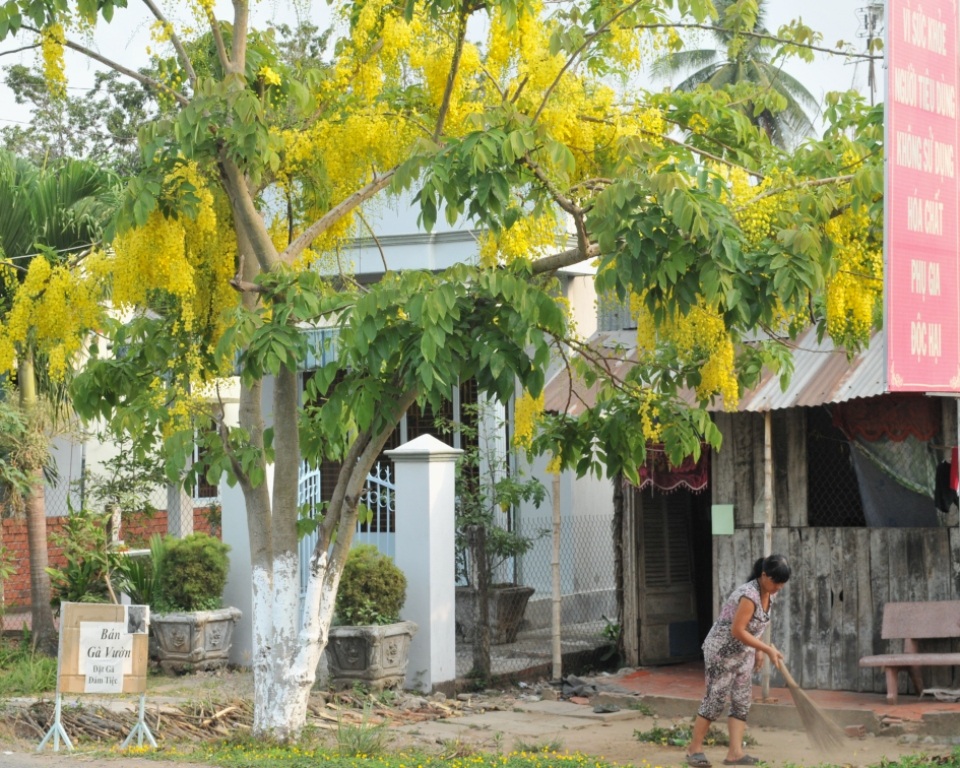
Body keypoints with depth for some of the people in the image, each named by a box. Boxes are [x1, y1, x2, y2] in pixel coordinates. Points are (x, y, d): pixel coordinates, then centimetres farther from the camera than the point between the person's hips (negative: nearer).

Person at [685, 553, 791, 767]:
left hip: (744, 653, 9)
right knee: (716, 699, -4)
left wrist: (757, 651, 9)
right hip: (722, 650, -8)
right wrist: (767, 649, -25)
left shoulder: (770, 594, 0)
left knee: (742, 701, 2)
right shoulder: (749, 595, -28)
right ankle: (694, 749, 7)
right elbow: (738, 631, -27)